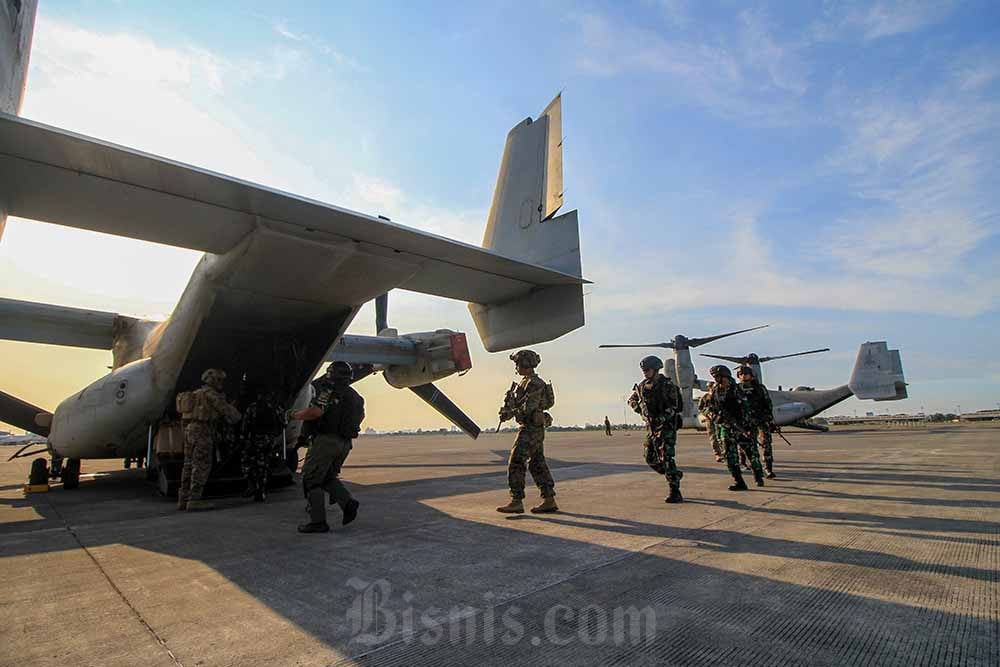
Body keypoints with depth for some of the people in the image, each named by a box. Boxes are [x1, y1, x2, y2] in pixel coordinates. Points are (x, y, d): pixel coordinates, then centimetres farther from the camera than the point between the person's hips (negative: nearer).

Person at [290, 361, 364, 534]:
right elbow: (360, 416, 20)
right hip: (345, 443, 8)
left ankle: (318, 521, 3)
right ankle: (348, 502, 0)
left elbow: (316, 411, -24)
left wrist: (295, 414, -9)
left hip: (327, 440, -8)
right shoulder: (356, 397, 14)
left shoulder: (330, 393, -12)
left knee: (311, 479, 3)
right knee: (328, 477, 21)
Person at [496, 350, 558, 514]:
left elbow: (528, 407, -23)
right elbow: (518, 404, 21)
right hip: (534, 429, 10)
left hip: (531, 428, -10)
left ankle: (516, 502, -5)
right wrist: (507, 411, 3)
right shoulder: (525, 382, 17)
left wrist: (510, 413, -16)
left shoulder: (534, 383, -15)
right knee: (537, 465, 11)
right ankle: (549, 500, 15)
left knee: (516, 463, -8)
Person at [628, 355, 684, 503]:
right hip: (651, 427, 7)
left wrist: (660, 418, -29)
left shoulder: (667, 385, -13)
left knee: (666, 458, -13)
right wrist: (639, 409, 5)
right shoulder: (642, 386, 7)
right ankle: (675, 475, 32)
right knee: (651, 459, 10)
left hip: (667, 426, -7)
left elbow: (673, 407, -20)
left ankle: (675, 493, -8)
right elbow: (631, 400, 22)